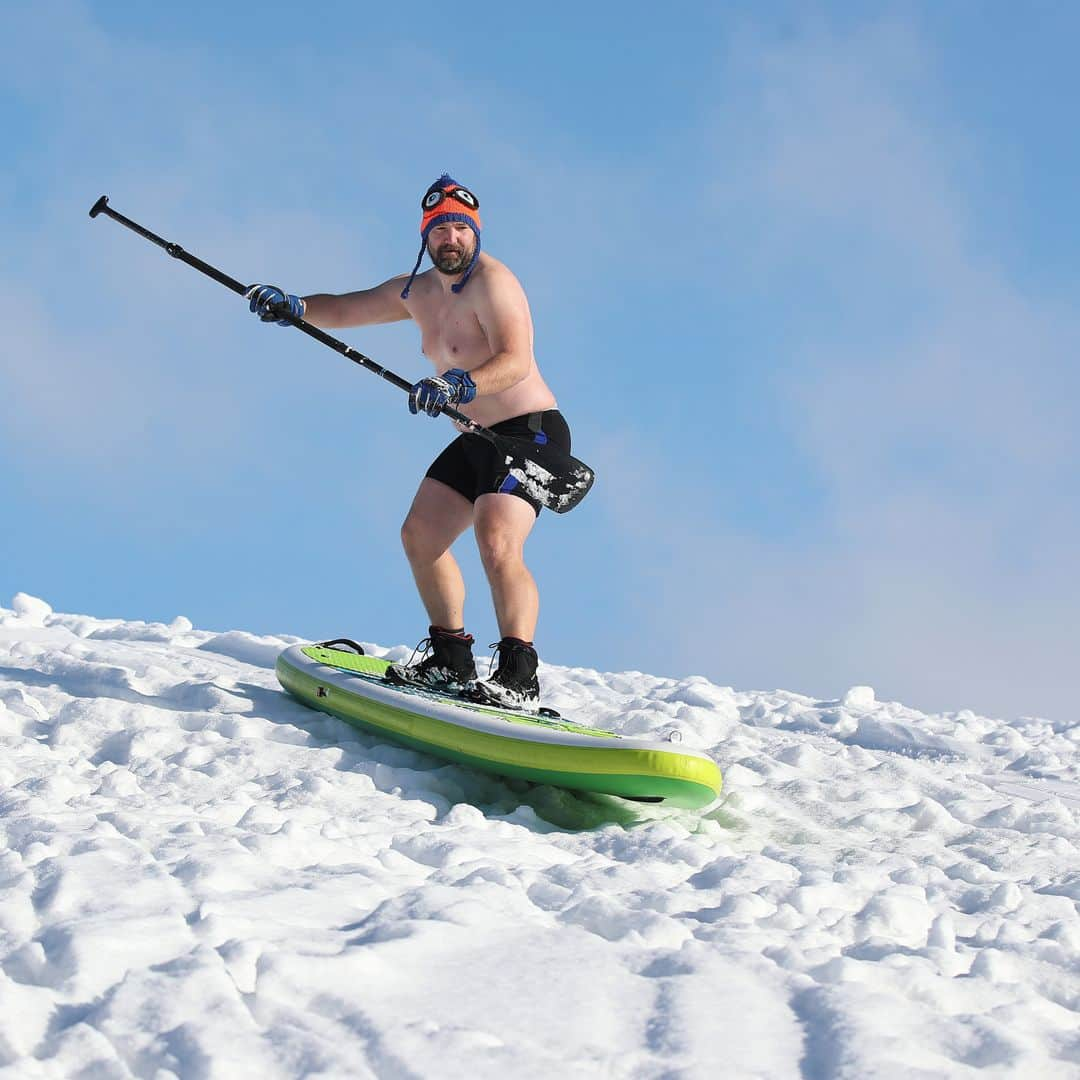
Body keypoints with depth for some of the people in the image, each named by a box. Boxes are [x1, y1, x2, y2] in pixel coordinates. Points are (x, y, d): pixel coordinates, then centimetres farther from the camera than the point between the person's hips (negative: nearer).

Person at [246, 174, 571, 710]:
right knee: (420, 534, 9)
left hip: (530, 430, -10)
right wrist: (292, 306, -2)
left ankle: (518, 679, -29)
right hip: (476, 441, 10)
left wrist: (458, 386, -45)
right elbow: (342, 310, 18)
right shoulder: (416, 292, 12)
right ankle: (451, 661, 16)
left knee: (497, 545, -26)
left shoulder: (491, 281, -16)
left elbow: (515, 360, -29)